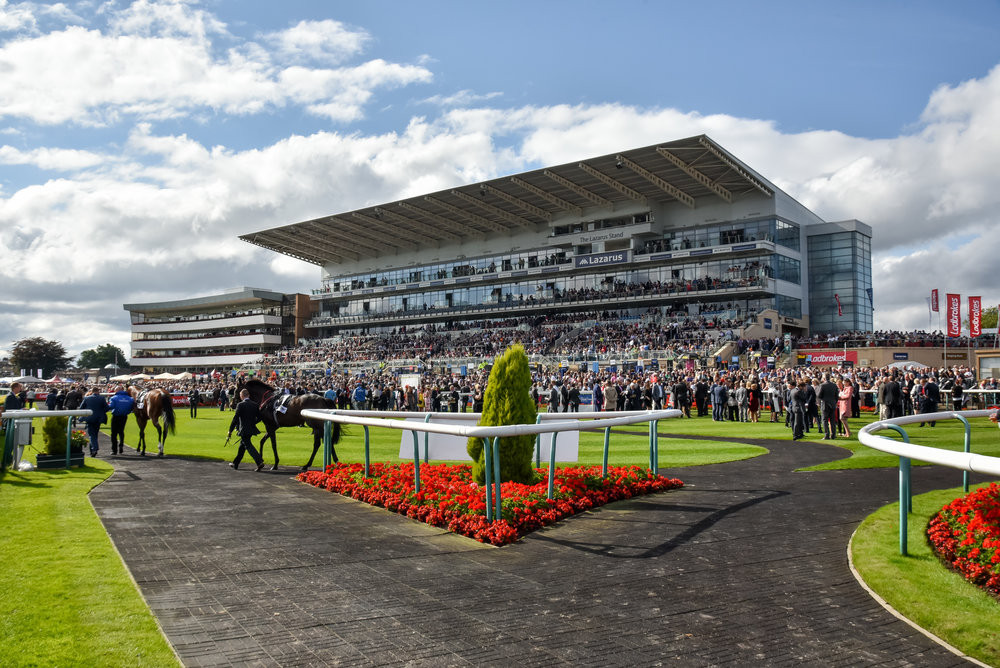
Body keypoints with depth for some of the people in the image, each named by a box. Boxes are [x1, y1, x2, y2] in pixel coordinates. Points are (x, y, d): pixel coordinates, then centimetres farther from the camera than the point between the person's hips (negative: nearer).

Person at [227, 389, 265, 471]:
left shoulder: (240, 405, -13)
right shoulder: (255, 404, 5)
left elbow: (235, 419, -15)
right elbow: (259, 418, 9)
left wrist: (230, 431, -10)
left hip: (244, 430, -7)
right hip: (252, 429, 7)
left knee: (248, 446, -6)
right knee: (242, 445, 20)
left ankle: (259, 462, -20)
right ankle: (235, 464, 31)